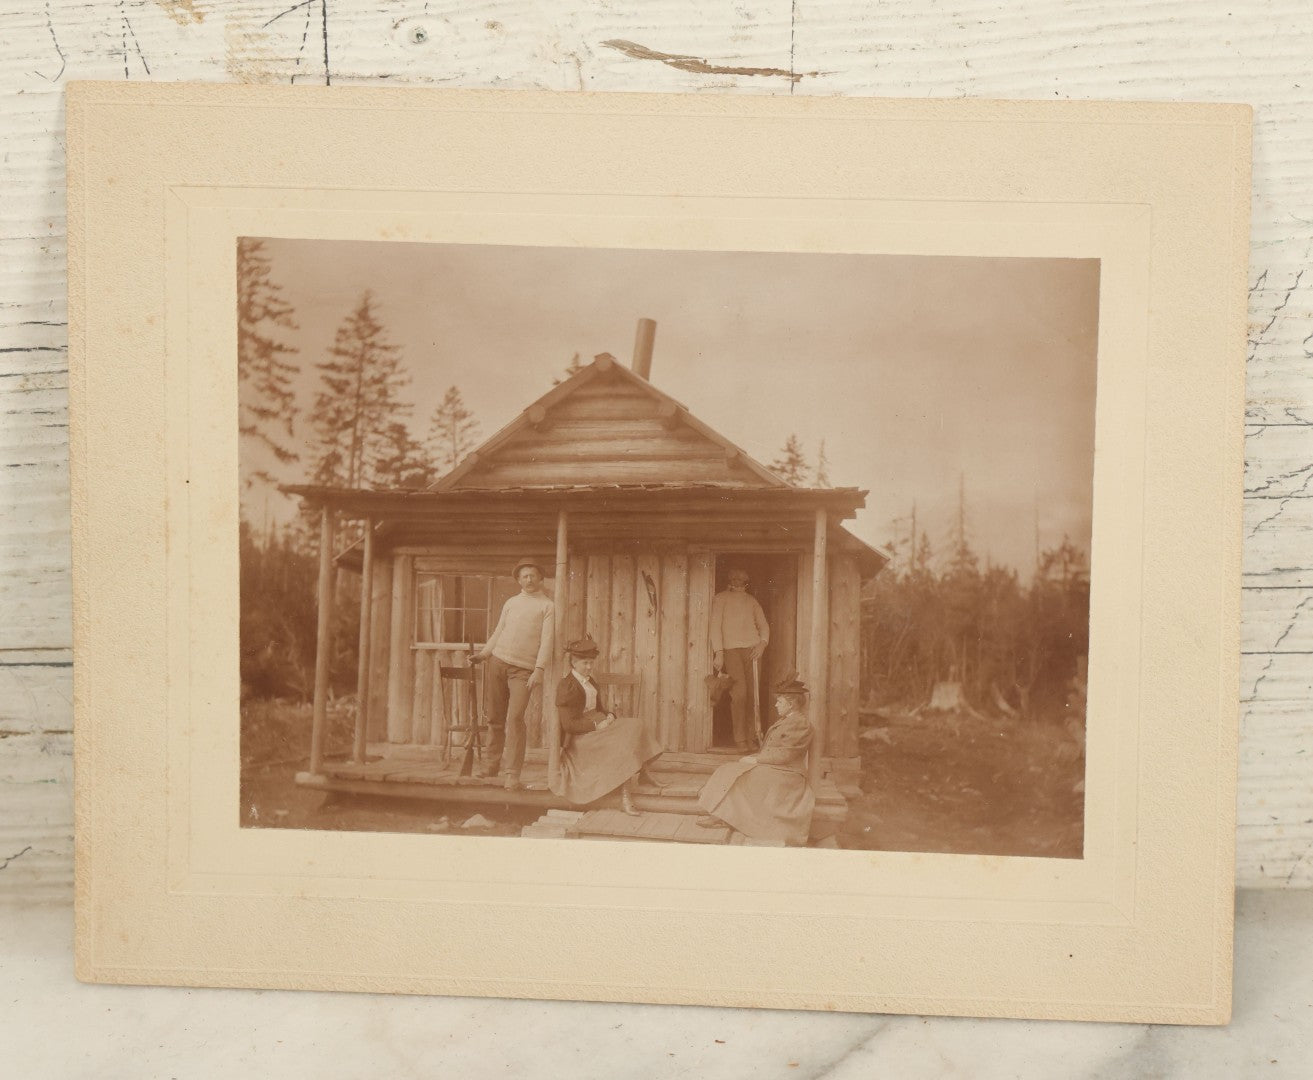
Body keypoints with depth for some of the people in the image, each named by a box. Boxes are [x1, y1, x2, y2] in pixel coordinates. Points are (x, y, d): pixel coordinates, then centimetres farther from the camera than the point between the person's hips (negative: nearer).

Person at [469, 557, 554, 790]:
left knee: (515, 718, -12)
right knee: (495, 717, 7)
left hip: (523, 669, -4)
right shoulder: (511, 602, 16)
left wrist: (539, 669, -14)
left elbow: (547, 640, -4)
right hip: (498, 662, 4)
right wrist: (483, 654, 12)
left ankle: (513, 774, -10)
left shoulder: (547, 606, 4)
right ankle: (491, 763, 20)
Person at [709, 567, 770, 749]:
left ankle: (751, 737, 3)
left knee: (752, 693, -2)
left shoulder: (751, 600, 18)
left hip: (752, 649, 4)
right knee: (739, 692, -13)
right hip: (730, 649, -4)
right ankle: (740, 740, -7)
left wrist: (762, 643, 0)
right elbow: (715, 625, -1)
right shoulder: (721, 598, 6)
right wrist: (718, 652, -10)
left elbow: (763, 625, 19)